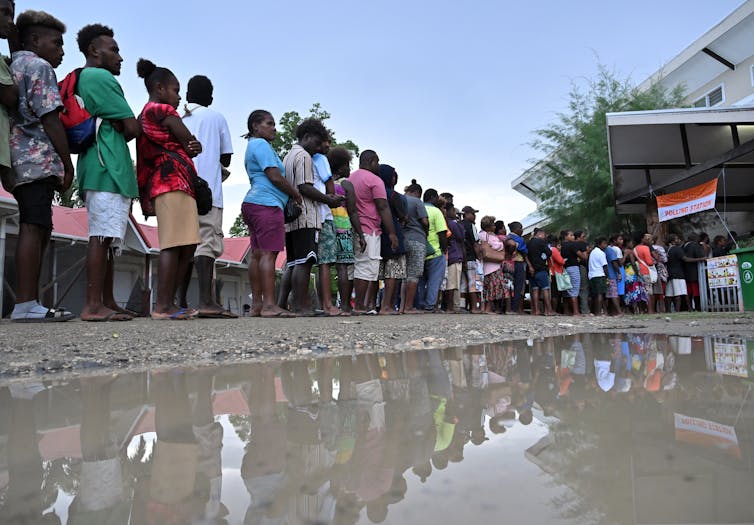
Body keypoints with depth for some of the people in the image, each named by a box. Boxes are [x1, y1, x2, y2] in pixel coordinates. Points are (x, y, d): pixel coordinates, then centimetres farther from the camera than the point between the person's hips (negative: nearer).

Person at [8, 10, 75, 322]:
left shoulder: (13, 65, 27)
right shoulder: (39, 66, -1)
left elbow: (17, 115, 24)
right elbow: (50, 119, -10)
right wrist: (68, 164, -8)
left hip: (19, 163, 9)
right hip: (39, 160, -9)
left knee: (39, 229, 8)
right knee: (34, 228, -14)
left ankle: (29, 303, 8)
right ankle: (26, 304, -16)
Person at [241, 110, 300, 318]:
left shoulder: (252, 146, 28)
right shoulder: (261, 144, -4)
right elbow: (274, 177, -12)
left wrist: (291, 196, 19)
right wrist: (297, 195, -1)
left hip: (253, 204, 10)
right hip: (266, 204, -10)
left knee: (257, 254, 5)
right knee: (268, 254, -15)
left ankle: (256, 305, 6)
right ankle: (269, 305, -18)